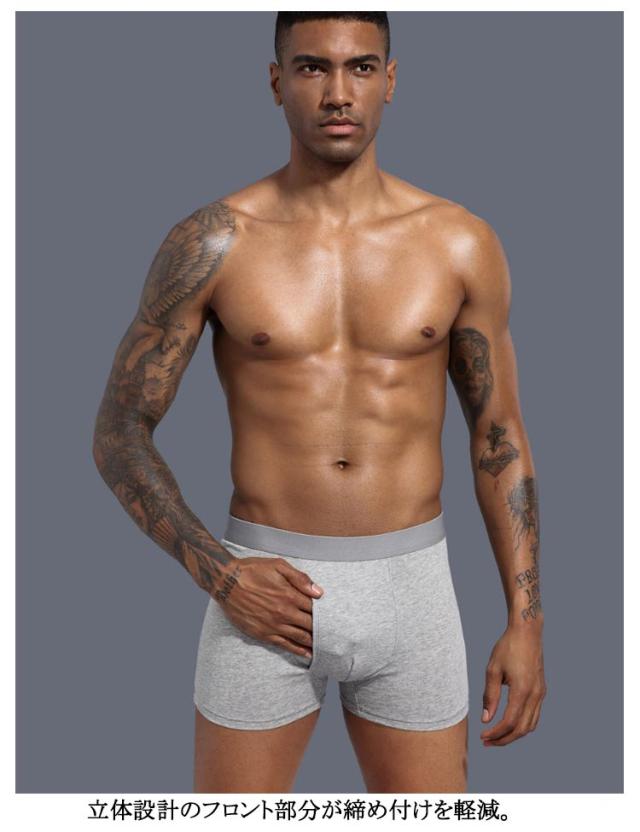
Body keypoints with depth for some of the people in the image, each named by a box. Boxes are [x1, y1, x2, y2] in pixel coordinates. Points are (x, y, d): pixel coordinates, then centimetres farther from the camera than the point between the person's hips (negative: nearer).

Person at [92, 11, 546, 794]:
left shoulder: (461, 243, -1)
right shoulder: (210, 242, -6)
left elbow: (499, 435, 5)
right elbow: (118, 432, -2)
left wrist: (525, 620, 1)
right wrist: (218, 575, -15)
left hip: (410, 591, 2)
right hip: (266, 596, -1)